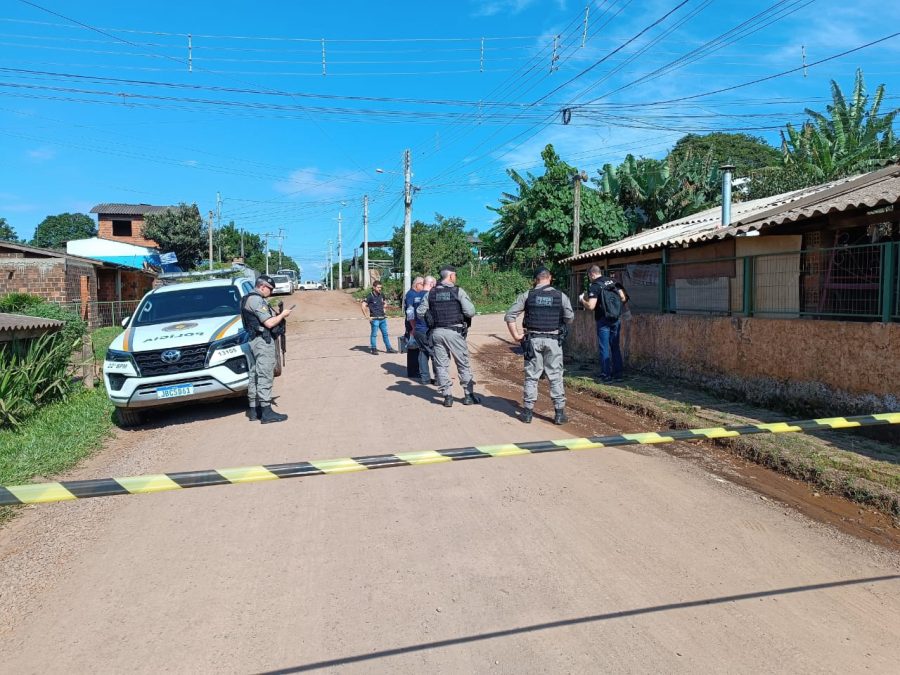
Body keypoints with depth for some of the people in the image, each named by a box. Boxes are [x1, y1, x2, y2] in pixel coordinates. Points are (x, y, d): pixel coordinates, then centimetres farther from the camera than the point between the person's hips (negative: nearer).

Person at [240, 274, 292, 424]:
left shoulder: (247, 298, 17)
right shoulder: (257, 300, -15)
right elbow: (269, 323, -20)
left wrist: (277, 315, 11)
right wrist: (282, 315, -5)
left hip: (254, 341, 11)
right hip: (264, 341, -11)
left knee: (254, 375, 13)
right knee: (265, 376, -10)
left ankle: (253, 410, 20)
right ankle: (266, 412, -9)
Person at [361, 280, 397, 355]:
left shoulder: (381, 295, 9)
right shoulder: (370, 296, -10)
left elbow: (385, 303, 31)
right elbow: (363, 306, -17)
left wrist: (385, 305, 12)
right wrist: (367, 316, -18)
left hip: (383, 318, 6)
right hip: (375, 319, -6)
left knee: (385, 334, 11)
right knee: (374, 334, 2)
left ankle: (389, 348, 18)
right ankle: (374, 349, 11)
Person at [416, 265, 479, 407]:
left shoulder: (431, 293, 6)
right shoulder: (458, 291, -6)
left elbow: (420, 312, 7)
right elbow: (470, 311, -13)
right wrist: (462, 314, 8)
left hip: (437, 332, 3)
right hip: (454, 332, -3)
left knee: (441, 365, 9)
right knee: (463, 364, 9)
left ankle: (447, 396, 9)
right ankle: (469, 395, 15)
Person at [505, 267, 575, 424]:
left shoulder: (527, 296, 0)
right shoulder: (561, 296, -1)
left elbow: (509, 316, -3)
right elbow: (570, 318, 2)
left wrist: (516, 335, 3)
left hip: (533, 339, 1)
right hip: (553, 340, 0)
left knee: (531, 376, 8)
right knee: (555, 377, 7)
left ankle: (527, 412, 11)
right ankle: (559, 413, 9)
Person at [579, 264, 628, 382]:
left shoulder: (594, 286, -11)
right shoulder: (613, 281, 8)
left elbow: (591, 306, -17)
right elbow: (623, 298, 6)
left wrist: (582, 300, 1)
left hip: (603, 320, -6)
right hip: (616, 319, 6)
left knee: (604, 348, 1)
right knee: (615, 347, 13)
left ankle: (606, 375, 2)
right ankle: (618, 374, 15)